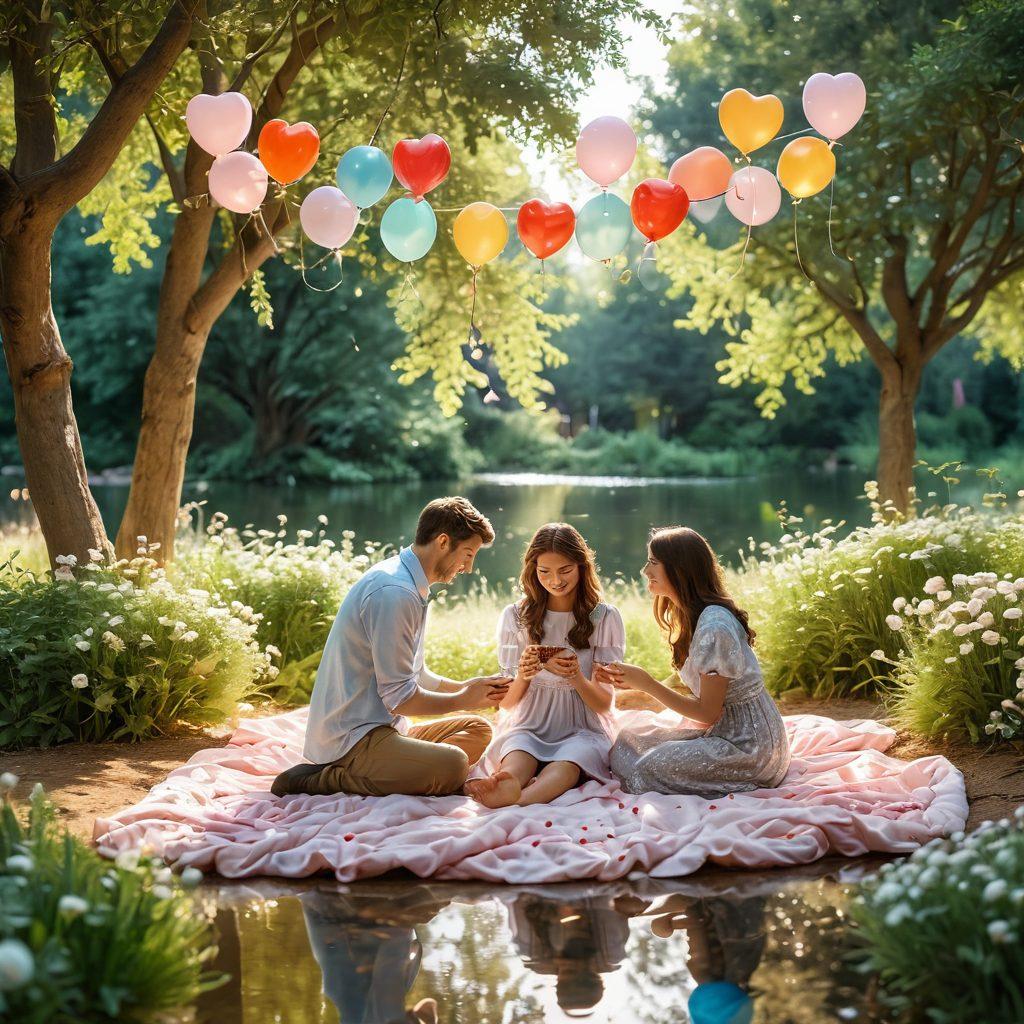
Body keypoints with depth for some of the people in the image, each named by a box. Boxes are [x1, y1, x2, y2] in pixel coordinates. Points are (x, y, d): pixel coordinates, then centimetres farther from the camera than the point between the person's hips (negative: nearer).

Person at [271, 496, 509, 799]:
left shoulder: (410, 586, 16)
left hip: (381, 727, 11)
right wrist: (462, 700, -3)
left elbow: (416, 676, 23)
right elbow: (399, 697, -17)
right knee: (452, 765, -29)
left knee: (477, 730, 10)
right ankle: (318, 780, -14)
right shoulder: (395, 592, -19)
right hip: (353, 737, -11)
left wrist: (467, 687, 10)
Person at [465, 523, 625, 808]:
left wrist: (576, 678, -19)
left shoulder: (605, 618, 4)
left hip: (580, 731, -1)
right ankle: (509, 783, -69)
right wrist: (523, 675, -18)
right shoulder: (515, 616, 7)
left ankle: (517, 799, -66)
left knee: (568, 762, -37)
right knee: (517, 751, -36)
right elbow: (506, 703, 6)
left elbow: (603, 704, 3)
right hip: (527, 727, 1)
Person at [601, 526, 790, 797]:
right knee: (632, 735, 1)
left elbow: (708, 712, -21)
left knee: (651, 767, -19)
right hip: (724, 728, 9)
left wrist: (647, 684, -18)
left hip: (749, 743, -9)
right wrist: (633, 683, -1)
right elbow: (695, 691, 7)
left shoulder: (714, 627, -24)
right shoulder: (690, 616, 7)